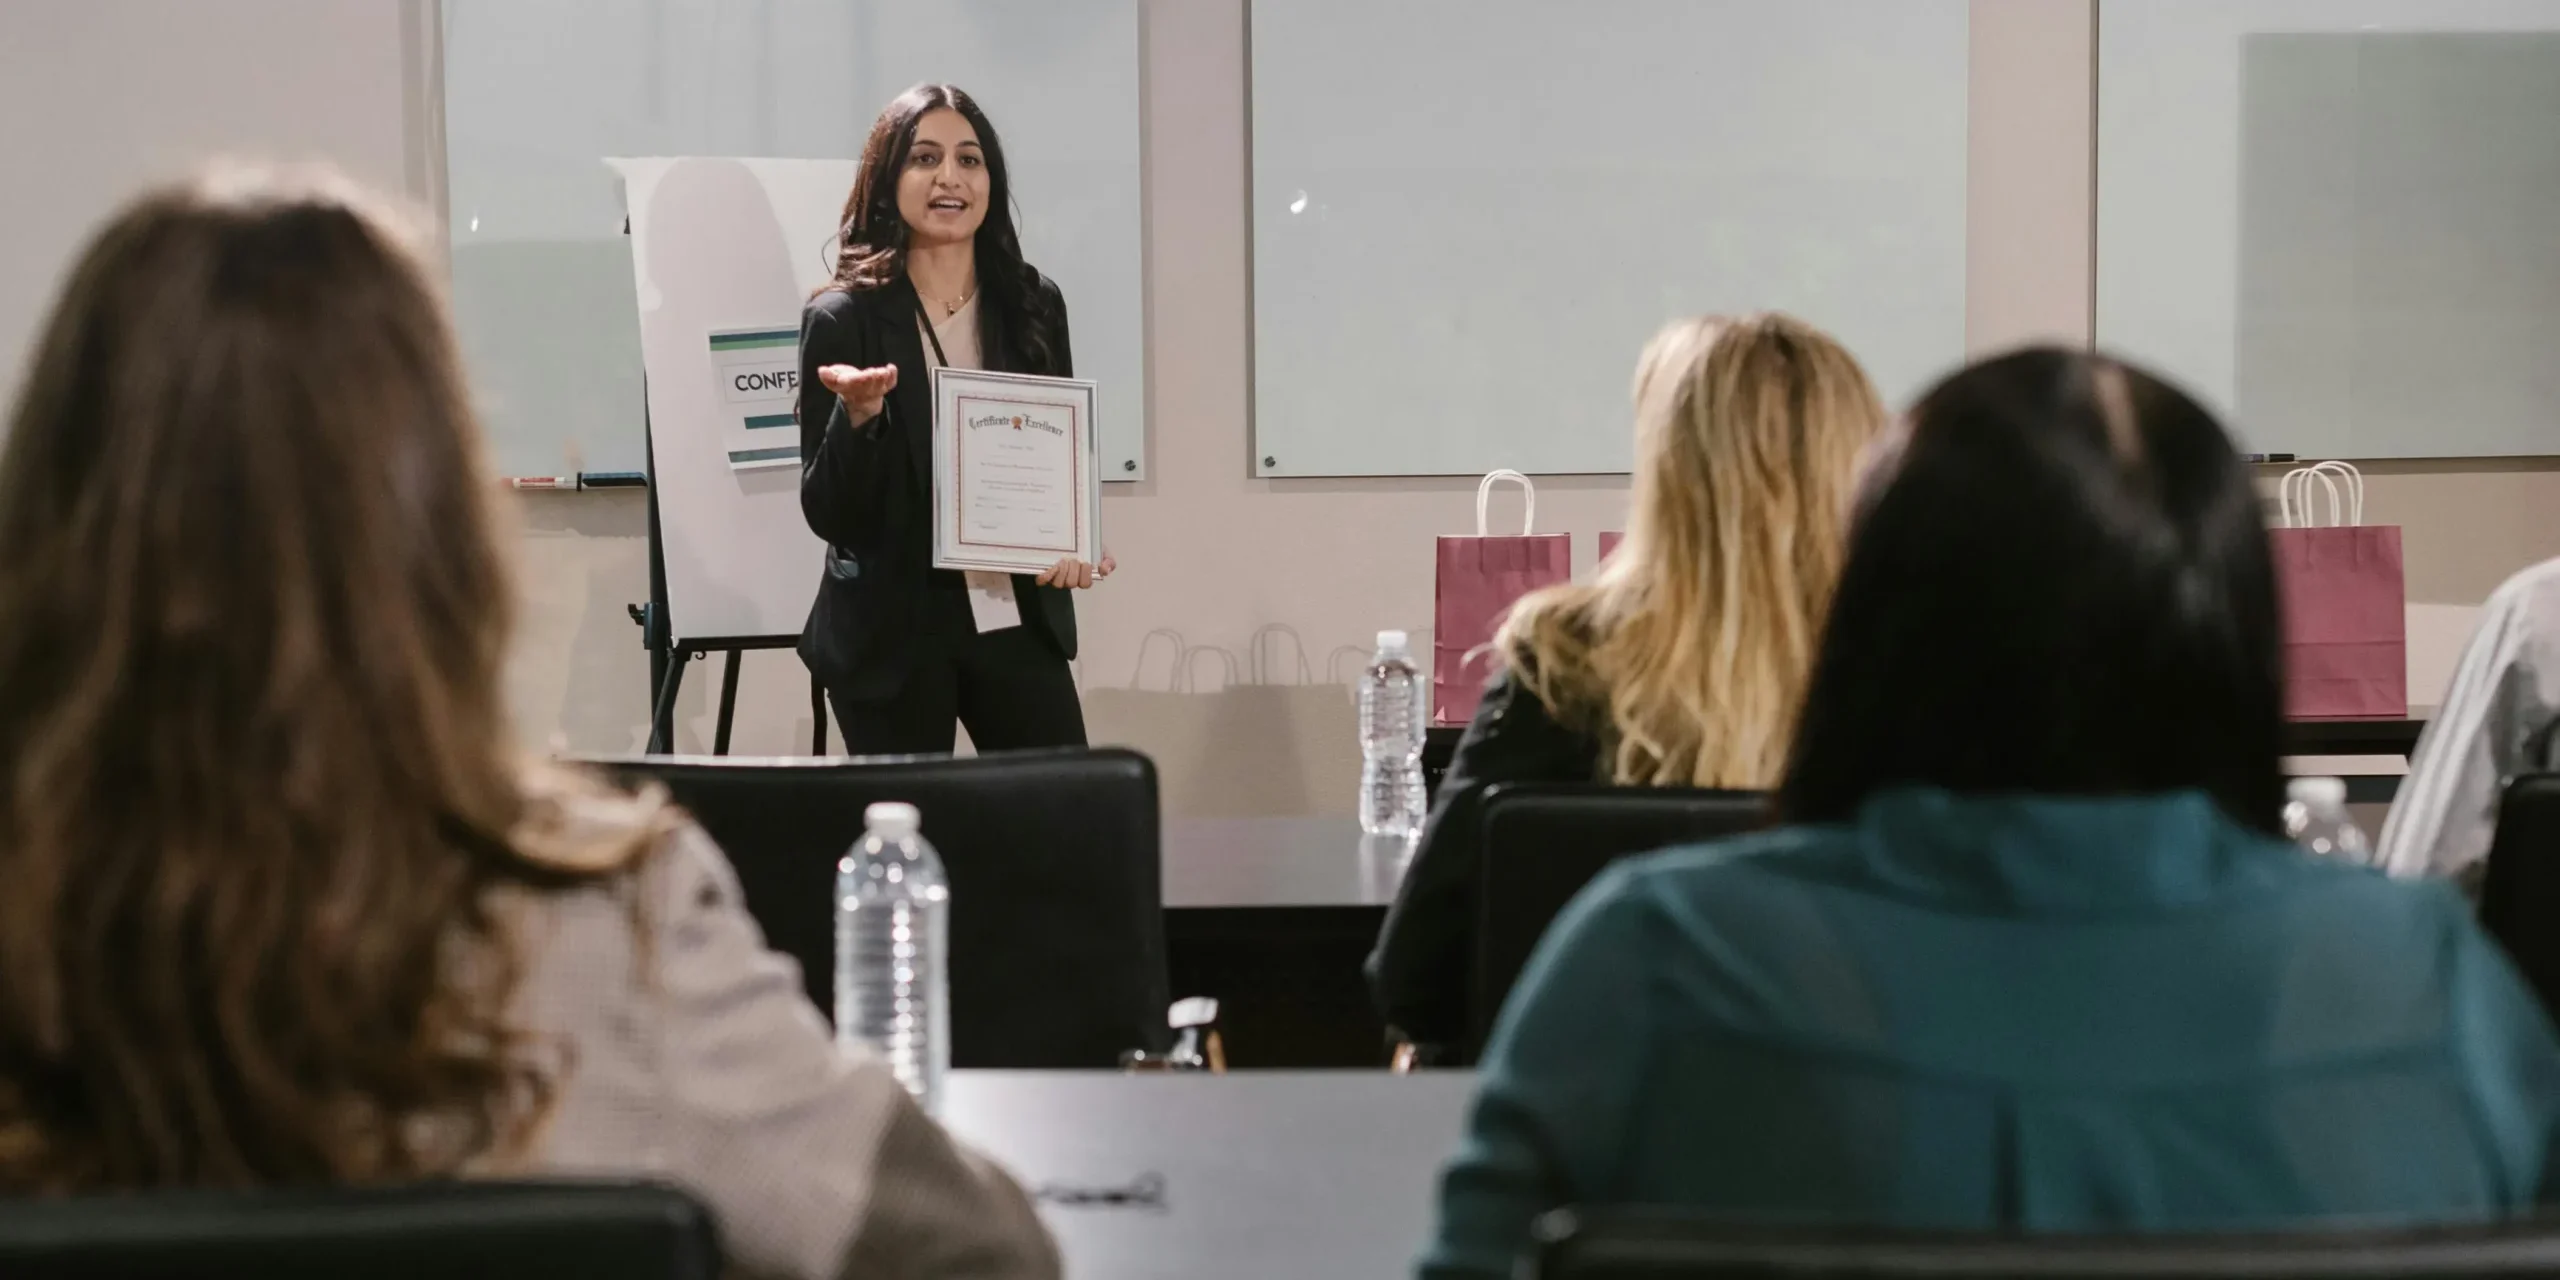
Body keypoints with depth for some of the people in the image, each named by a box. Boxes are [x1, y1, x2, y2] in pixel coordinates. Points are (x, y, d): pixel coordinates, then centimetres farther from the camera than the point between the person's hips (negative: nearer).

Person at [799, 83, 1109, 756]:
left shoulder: (1033, 306, 3)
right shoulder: (842, 319, -7)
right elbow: (828, 514, -9)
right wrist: (859, 415, -27)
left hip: (1018, 618, 3)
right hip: (892, 633, -3)